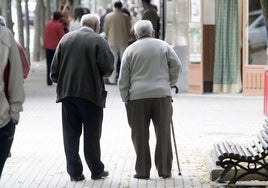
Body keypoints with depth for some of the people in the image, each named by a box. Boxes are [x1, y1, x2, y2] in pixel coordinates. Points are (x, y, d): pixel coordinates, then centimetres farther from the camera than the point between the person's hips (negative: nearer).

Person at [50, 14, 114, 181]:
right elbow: (108, 68, -10)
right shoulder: (99, 41, -6)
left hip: (67, 92, 3)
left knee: (71, 134, 7)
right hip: (91, 92, -3)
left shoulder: (65, 39, 6)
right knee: (92, 134, 7)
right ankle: (96, 170, 15)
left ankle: (75, 172, 8)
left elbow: (55, 68, 5)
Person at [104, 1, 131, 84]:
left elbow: (106, 30, 2)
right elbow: (129, 30, 1)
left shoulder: (108, 16, -5)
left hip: (112, 42, 0)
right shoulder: (126, 17, -6)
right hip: (123, 42, 0)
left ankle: (112, 79, 4)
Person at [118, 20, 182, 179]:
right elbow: (177, 66, 2)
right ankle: (164, 170, 5)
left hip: (138, 96, 0)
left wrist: (125, 99, 10)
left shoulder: (130, 50, 7)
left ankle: (142, 171, 3)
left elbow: (123, 79, 5)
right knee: (163, 134, 5)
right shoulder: (164, 46, 9)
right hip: (162, 94, 1)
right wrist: (171, 83, 16)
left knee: (140, 136, 3)